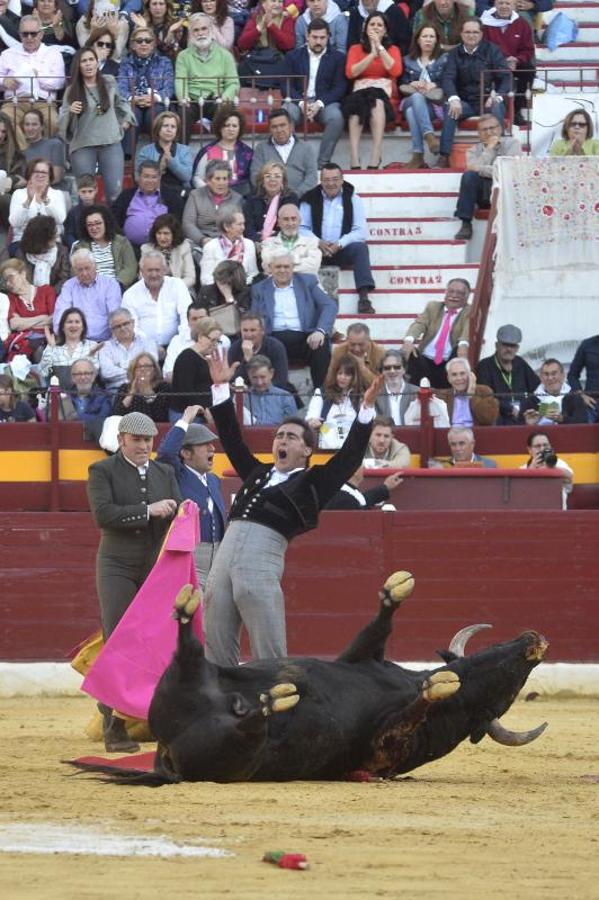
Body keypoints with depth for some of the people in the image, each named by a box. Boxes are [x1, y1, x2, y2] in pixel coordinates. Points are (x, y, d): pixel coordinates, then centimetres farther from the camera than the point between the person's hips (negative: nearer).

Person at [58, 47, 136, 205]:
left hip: (111, 144, 1)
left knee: (115, 192, -7)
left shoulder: (109, 82, 7)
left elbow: (121, 102, 29)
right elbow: (63, 123, -3)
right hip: (82, 146, -1)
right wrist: (70, 112, -21)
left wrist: (127, 119, 18)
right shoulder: (72, 91, 1)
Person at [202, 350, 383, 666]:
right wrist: (221, 388, 29)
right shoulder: (257, 473, 26)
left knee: (269, 654, -8)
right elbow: (232, 440, 31)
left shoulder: (312, 483, 12)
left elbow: (350, 456, 5)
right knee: (216, 649, 5)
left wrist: (366, 409, -2)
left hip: (264, 557, -5)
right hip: (226, 552, 6)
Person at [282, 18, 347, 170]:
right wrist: (301, 103, -15)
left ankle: (323, 162, -29)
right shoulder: (293, 56, 13)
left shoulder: (338, 57, 9)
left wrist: (320, 104, -16)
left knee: (336, 117, -35)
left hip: (325, 102, 0)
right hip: (299, 100, 0)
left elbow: (340, 88, 0)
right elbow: (287, 86, 5)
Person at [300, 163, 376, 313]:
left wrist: (339, 244, -19)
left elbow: (360, 232, -4)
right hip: (318, 249, 1)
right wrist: (318, 242, -16)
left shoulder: (352, 199, 6)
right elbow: (301, 228, 2)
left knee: (360, 247, -32)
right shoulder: (310, 199, 10)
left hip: (343, 250, -1)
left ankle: (364, 297, -39)